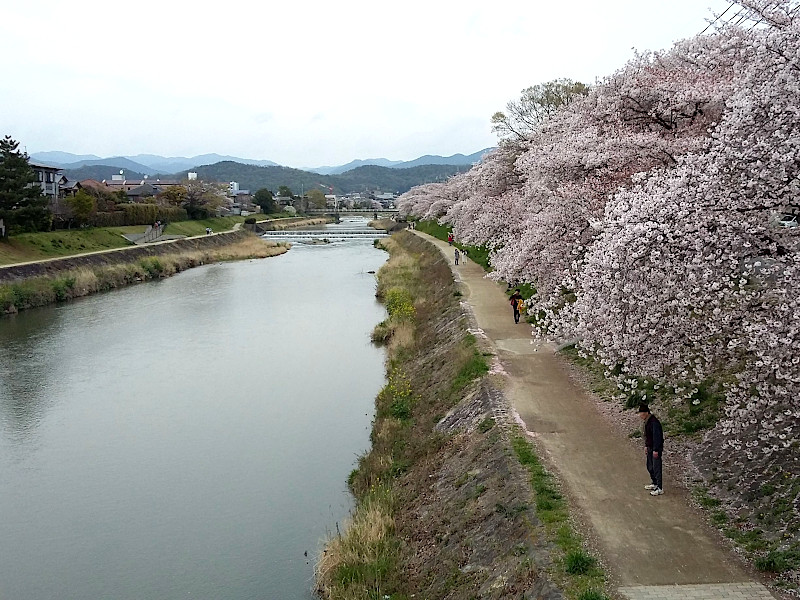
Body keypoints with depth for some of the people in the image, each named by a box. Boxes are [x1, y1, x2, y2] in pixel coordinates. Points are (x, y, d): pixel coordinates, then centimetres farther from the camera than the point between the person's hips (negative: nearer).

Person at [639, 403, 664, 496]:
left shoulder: (654, 422, -25)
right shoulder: (647, 421, 6)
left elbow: (657, 436, -24)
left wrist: (655, 450, -21)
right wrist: (646, 445, 20)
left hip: (656, 449, -10)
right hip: (650, 448, 10)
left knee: (656, 468, -3)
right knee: (650, 467, 20)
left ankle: (660, 488, 6)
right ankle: (654, 483, 36)